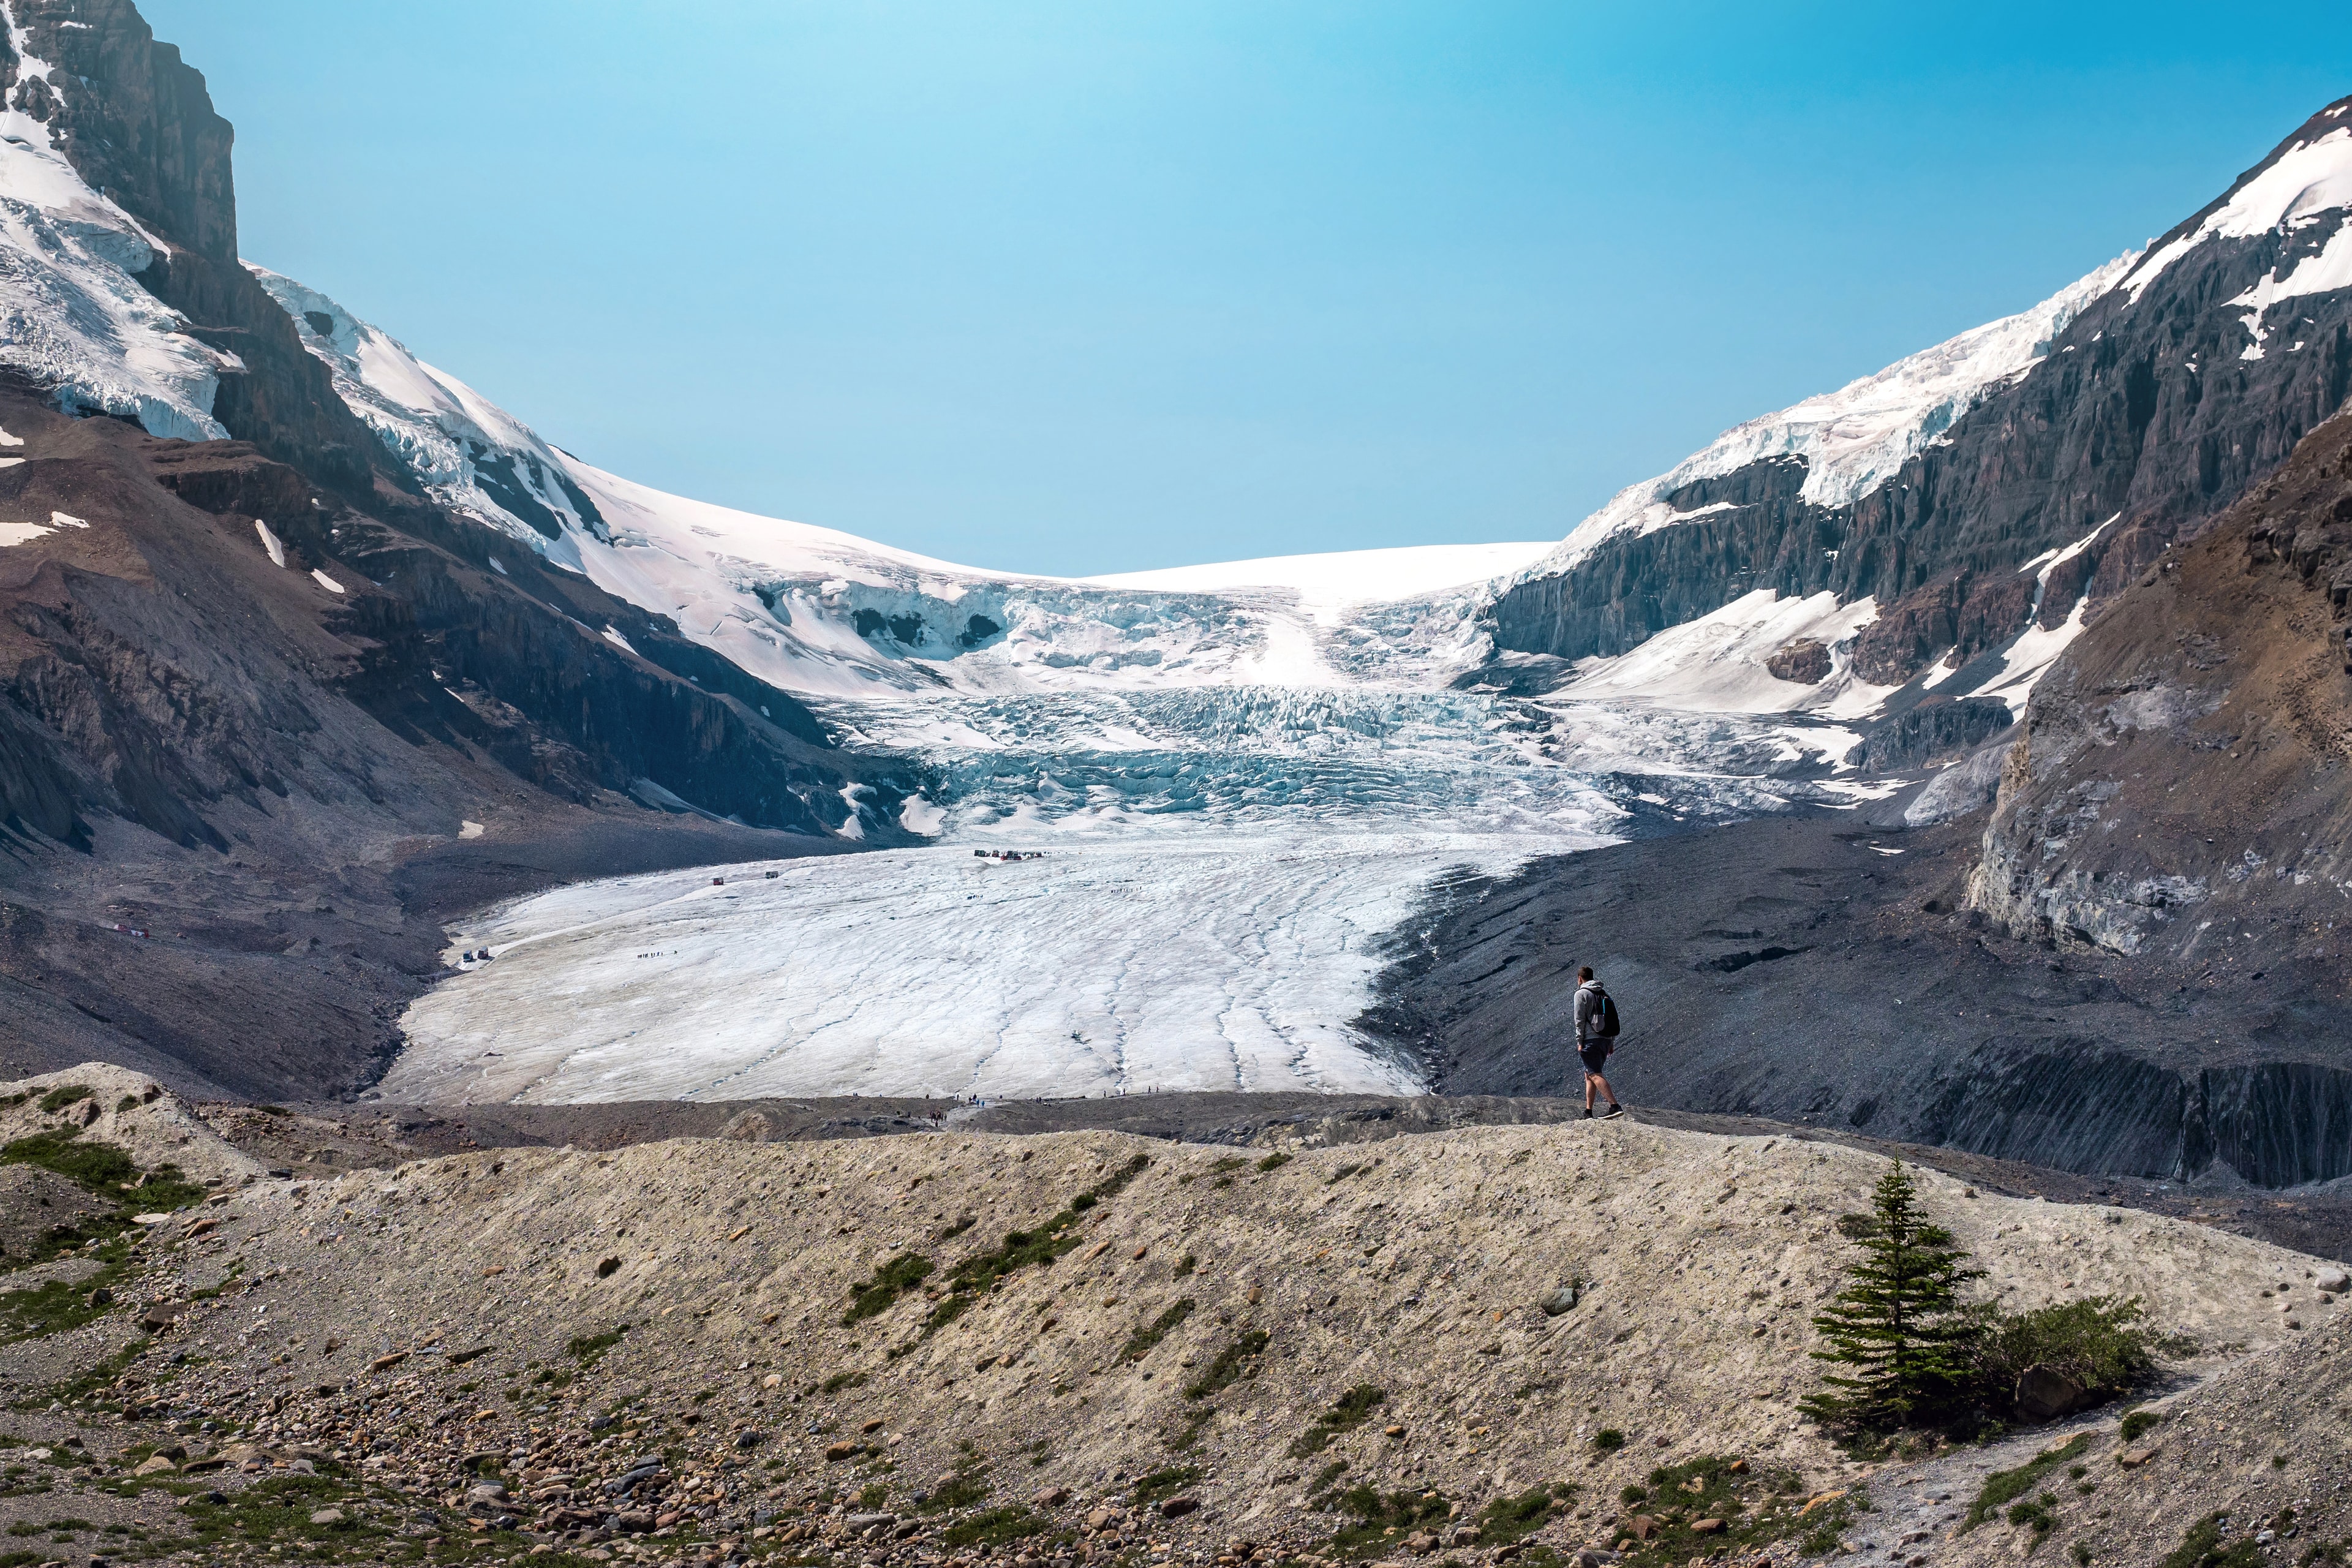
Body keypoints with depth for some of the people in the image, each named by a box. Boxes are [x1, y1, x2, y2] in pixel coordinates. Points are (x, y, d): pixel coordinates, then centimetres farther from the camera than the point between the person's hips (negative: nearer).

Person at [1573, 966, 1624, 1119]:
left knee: (1595, 1075, -14)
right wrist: (1611, 1042, 20)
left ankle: (1615, 1106, -29)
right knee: (1589, 1075, 15)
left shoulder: (1581, 994, -3)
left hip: (1591, 1039, -8)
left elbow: (1580, 1020, -9)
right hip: (1605, 1039, 8)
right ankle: (1588, 1112, 12)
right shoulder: (1604, 993, 19)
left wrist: (1579, 1042, -7)